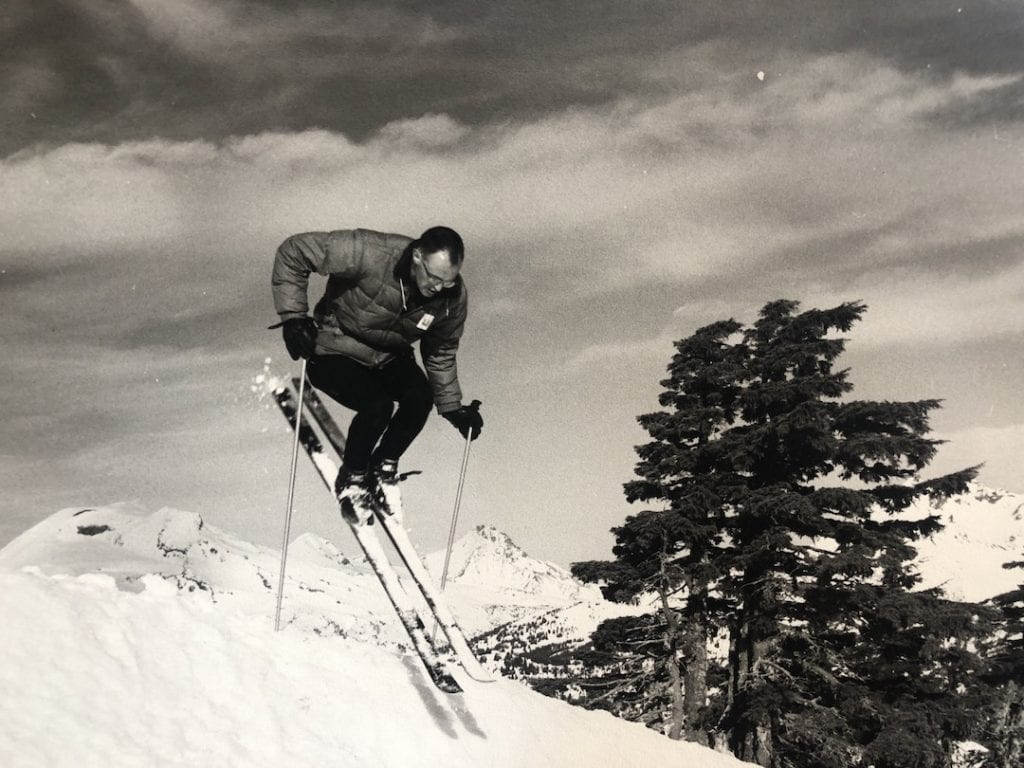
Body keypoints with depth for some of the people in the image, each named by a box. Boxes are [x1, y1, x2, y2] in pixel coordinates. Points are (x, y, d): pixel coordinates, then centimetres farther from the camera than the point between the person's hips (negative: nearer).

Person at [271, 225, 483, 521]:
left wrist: (452, 407, 0)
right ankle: (351, 478, 2)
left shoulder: (453, 296, -16)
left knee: (421, 395, -23)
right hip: (334, 353, -4)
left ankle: (384, 464, 4)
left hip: (389, 357, 5)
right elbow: (293, 251, -24)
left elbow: (440, 353, 3)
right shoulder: (368, 254, -32)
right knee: (378, 405, -28)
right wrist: (293, 316, -27)